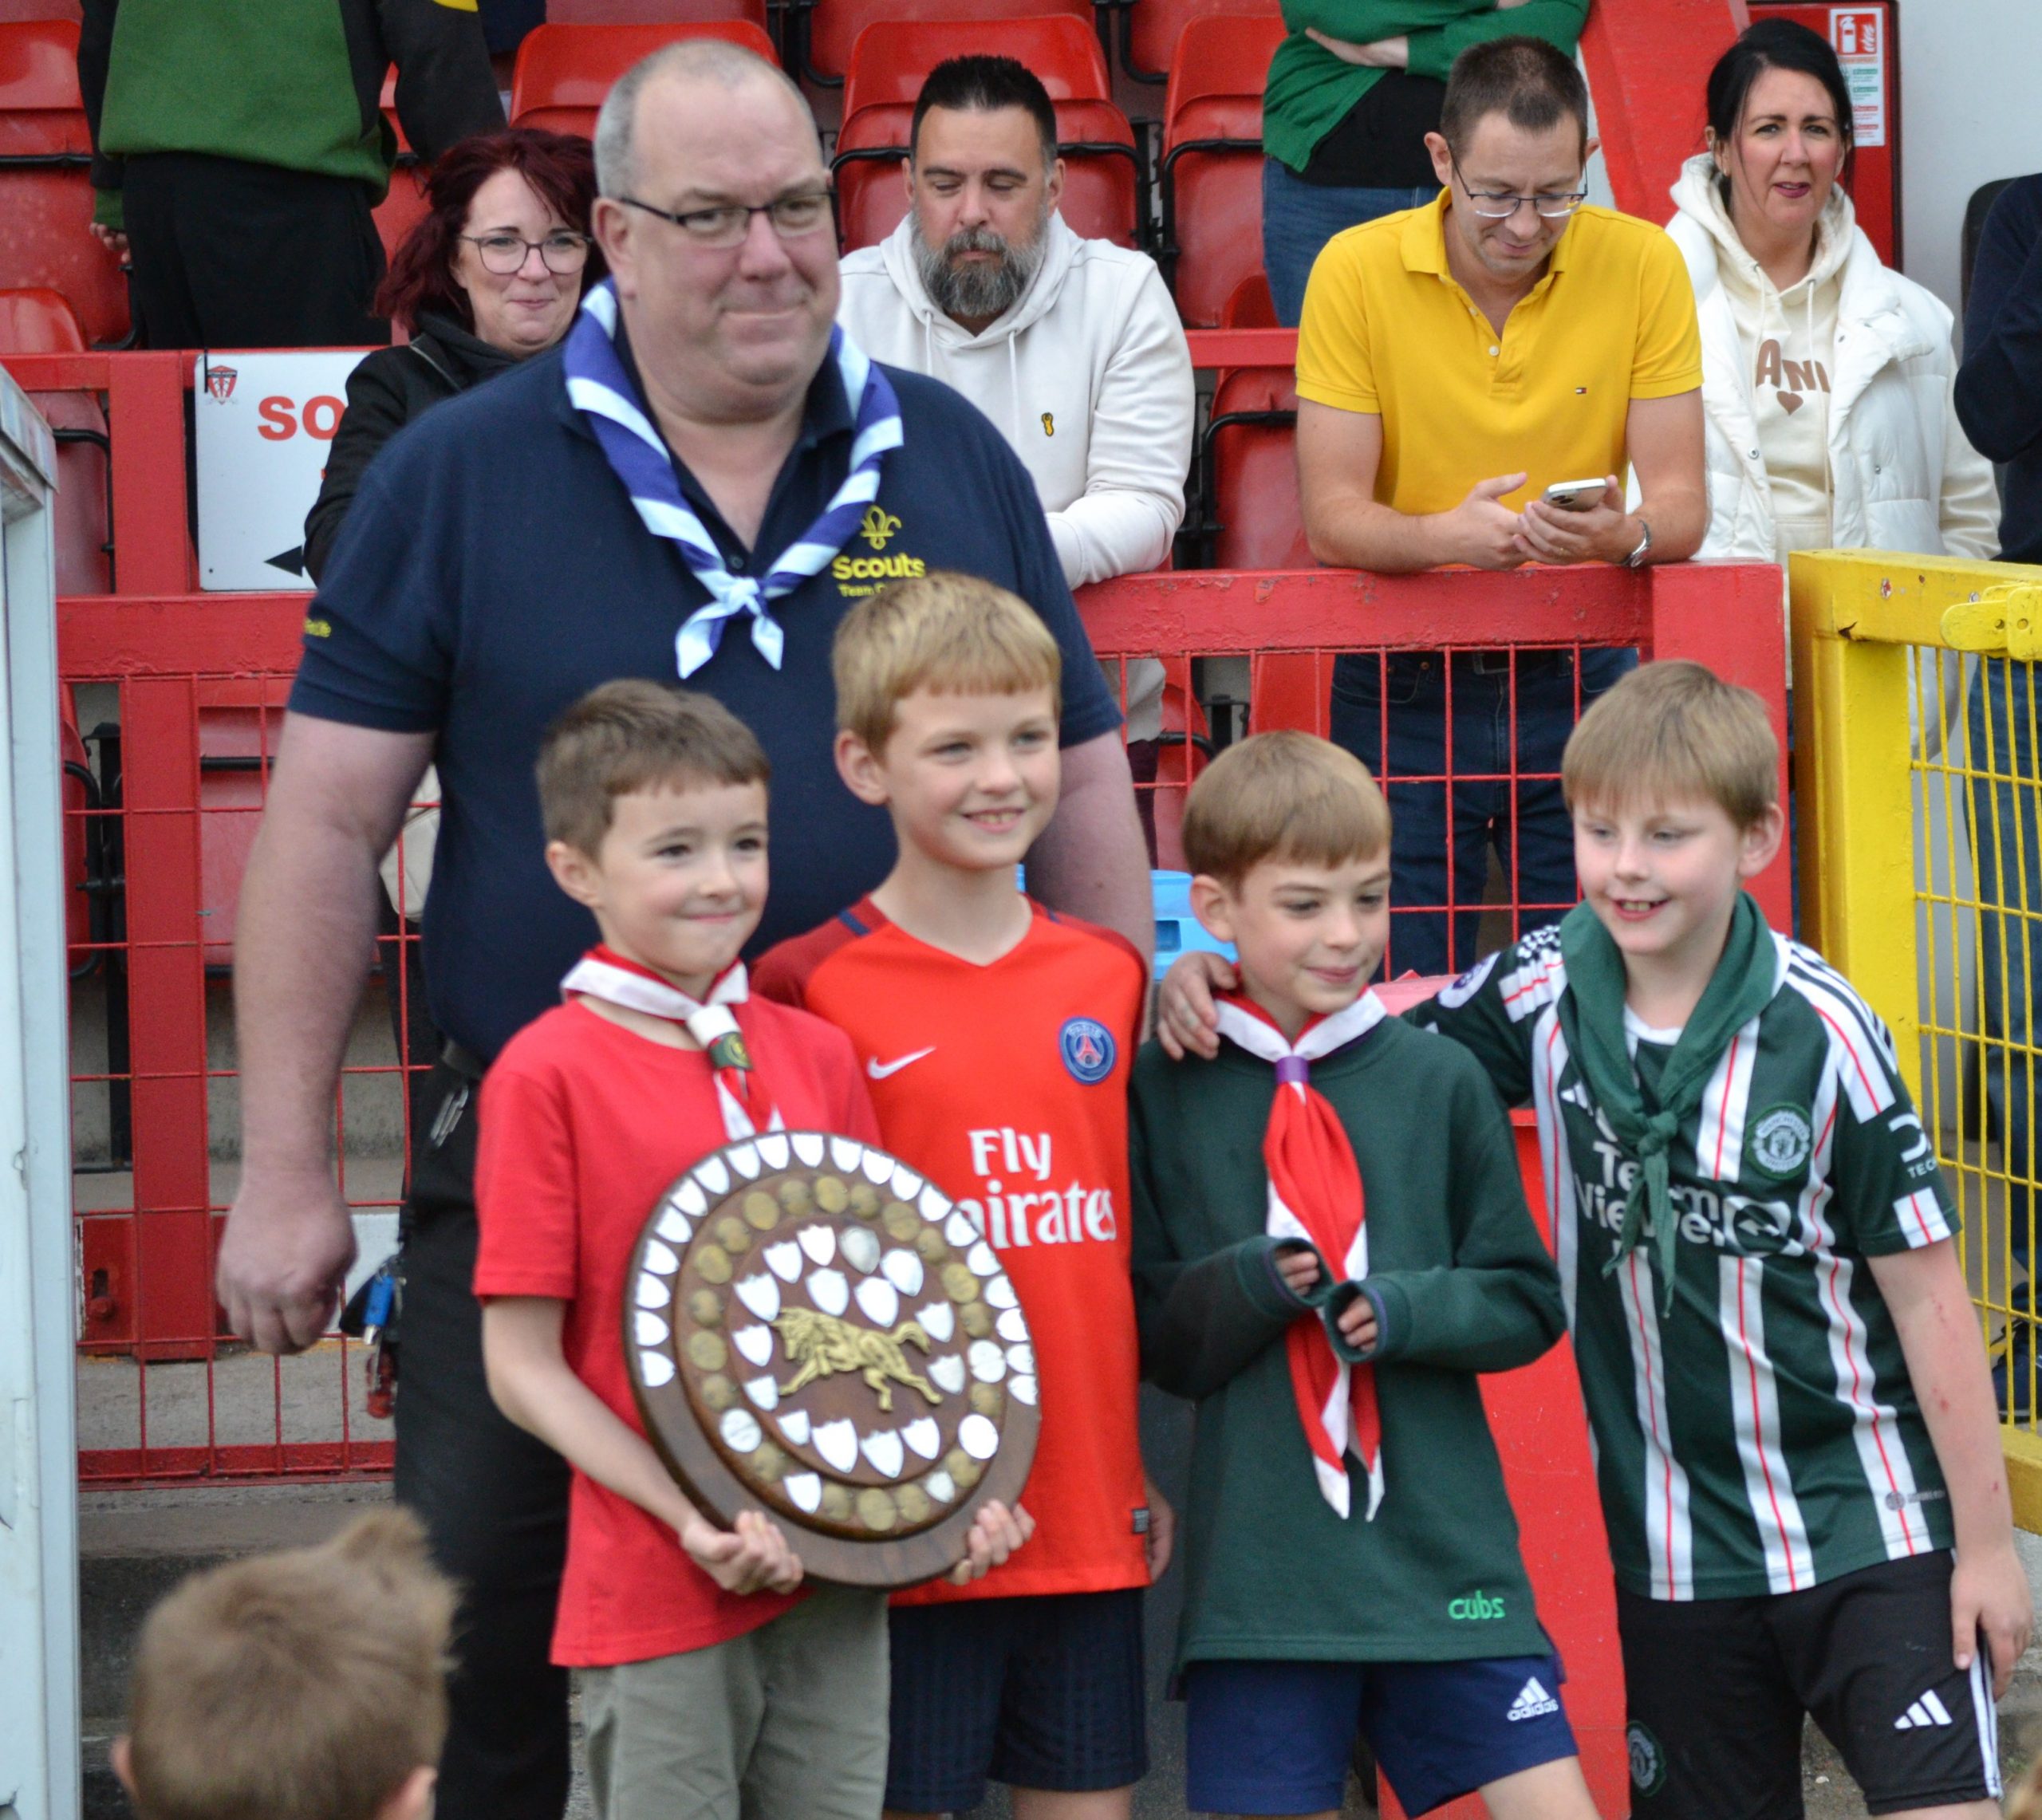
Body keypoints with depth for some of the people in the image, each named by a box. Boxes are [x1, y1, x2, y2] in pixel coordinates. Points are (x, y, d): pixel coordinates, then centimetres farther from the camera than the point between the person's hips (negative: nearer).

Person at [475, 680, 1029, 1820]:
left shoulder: (819, 1056, 8)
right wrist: (690, 1517, -16)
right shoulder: (550, 1074, -7)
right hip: (656, 1589, -4)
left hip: (838, 1573, 5)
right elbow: (522, 1363, -8)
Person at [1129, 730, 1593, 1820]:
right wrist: (1250, 1287, -15)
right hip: (1255, 1564, -1)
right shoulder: (1164, 1092, 0)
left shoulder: (1438, 1079, 3)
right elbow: (1151, 1340, 3)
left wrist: (1407, 1310, -11)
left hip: (1445, 1554, 1)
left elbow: (1529, 1301, 7)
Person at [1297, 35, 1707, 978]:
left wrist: (1624, 536, -29)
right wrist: (1446, 533, -30)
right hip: (1401, 682, -1)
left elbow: (1681, 502, -6)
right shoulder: (1357, 271, -9)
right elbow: (1331, 514, -11)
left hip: (1580, 680, 1)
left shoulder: (1642, 264, -6)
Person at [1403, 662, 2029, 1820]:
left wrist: (1987, 1540, -7)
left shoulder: (1820, 1031, -15)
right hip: (1678, 1544, 4)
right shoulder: (1542, 997, -5)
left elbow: (1926, 1290, -9)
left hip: (1870, 1520, -4)